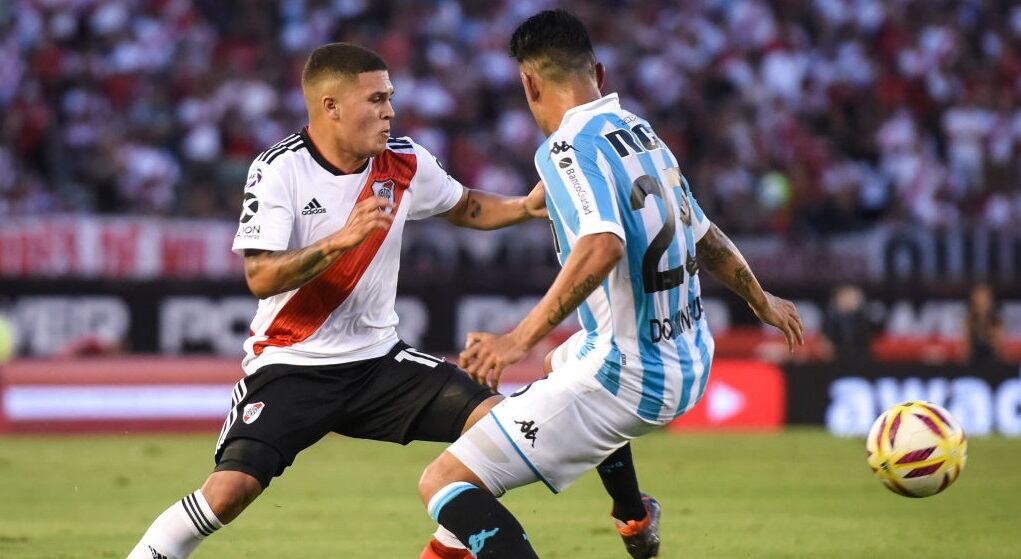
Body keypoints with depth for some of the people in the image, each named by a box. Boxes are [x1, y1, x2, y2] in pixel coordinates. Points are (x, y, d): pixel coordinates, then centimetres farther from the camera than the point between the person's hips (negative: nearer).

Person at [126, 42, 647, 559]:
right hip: (291, 364, -5)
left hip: (378, 360, 5)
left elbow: (462, 206, 20)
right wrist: (342, 239, -36)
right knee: (229, 490, -24)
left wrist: (526, 207, 1)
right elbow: (261, 278, -25)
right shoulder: (279, 170, -15)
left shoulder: (404, 161, -1)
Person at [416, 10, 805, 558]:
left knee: (443, 482, -12)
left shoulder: (566, 148, -17)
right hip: (689, 364, 9)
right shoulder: (642, 132, 8)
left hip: (626, 379, -9)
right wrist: (761, 301, 38)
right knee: (562, 361, 44)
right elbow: (704, 237, 20)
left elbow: (603, 246, -34)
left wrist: (520, 339, -35)